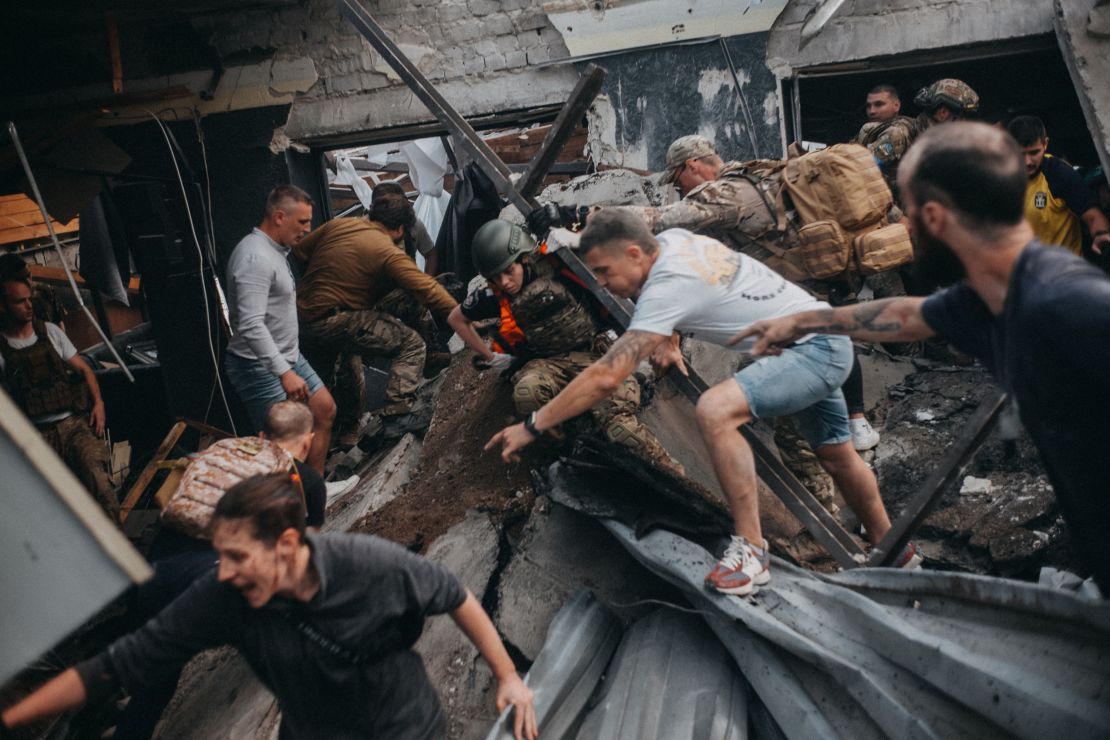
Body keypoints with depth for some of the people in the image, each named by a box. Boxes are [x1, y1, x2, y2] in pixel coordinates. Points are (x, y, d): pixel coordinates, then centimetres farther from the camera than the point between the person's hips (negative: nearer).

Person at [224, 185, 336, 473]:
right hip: (260, 367, -11)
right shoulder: (256, 258, -23)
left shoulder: (275, 250, 11)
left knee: (324, 410, 15)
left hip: (288, 357, 11)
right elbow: (251, 325, -32)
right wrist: (285, 373, -35)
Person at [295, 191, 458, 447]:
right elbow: (428, 289, -14)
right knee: (412, 343, -6)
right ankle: (397, 412, -14)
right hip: (332, 324, -8)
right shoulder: (388, 252, -10)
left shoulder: (337, 225, 9)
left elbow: (299, 252, 17)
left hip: (303, 315, 8)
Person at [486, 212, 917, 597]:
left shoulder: (666, 287, -27)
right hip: (829, 343, 11)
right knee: (837, 457, 23)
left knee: (715, 410, -31)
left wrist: (531, 427, -27)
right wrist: (668, 342, 10)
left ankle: (751, 550, -23)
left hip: (813, 349, -10)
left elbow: (606, 377, -32)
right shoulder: (669, 238, -2)